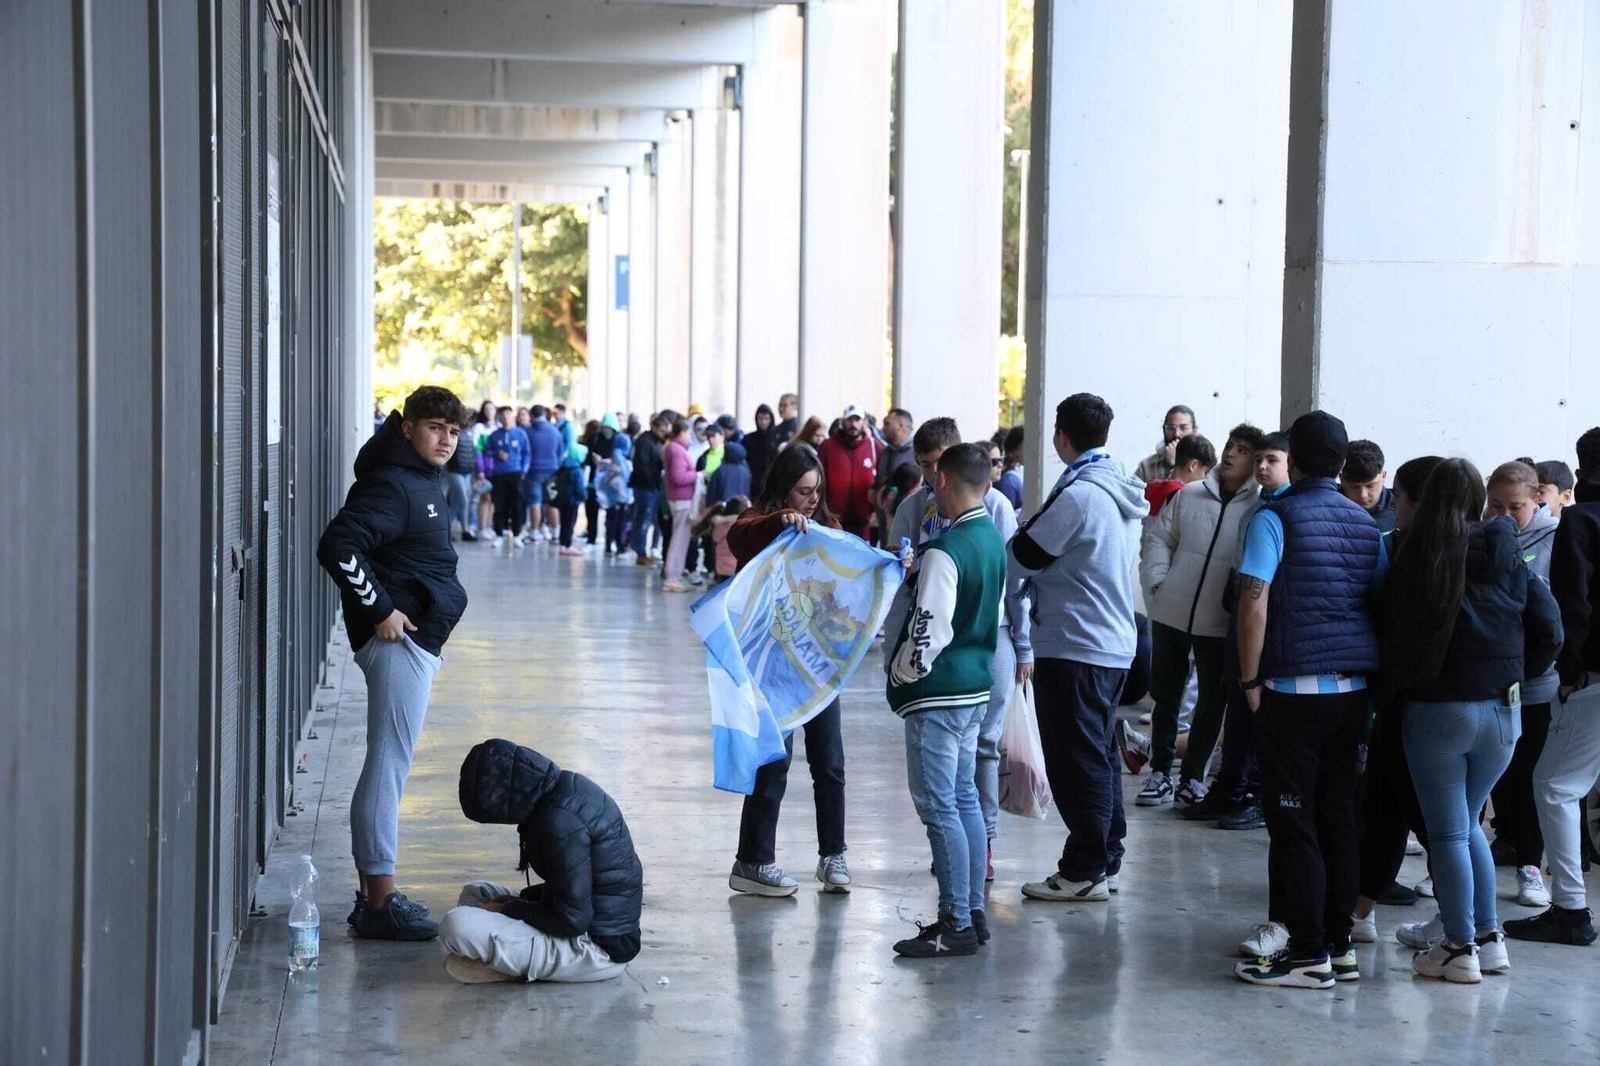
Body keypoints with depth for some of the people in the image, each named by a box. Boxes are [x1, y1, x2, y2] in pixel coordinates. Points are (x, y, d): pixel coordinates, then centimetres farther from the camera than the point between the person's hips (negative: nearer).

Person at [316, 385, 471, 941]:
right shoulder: (392, 484, -16)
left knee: (388, 766, 14)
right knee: (389, 765, -8)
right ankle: (380, 901, -5)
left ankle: (373, 894, 21)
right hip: (397, 641, -11)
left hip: (417, 641, 11)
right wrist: (380, 610, -21)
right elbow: (338, 546, -27)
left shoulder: (425, 480, 16)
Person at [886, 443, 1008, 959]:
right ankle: (973, 912, 21)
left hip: (938, 692, -9)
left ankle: (956, 924, -3)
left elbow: (929, 631, -21)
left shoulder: (945, 550, -19)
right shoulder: (995, 540, 9)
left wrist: (902, 673, -5)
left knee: (939, 805, -5)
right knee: (964, 797, 15)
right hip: (976, 685, 9)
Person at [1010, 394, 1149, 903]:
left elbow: (1020, 559, -12)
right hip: (1116, 644, 9)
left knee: (1077, 759, -3)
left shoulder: (1077, 495, -18)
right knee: (1100, 753, 16)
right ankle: (1106, 860, 22)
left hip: (1074, 648, -9)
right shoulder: (1123, 491, 10)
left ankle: (1084, 870, 1)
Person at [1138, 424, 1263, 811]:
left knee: (1212, 703, 6)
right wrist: (1157, 582, -1)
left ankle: (1192, 777, 19)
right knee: (1165, 695, 11)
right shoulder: (1188, 496, 4)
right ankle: (1160, 773, 22)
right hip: (1172, 615, 2)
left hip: (1220, 624, -2)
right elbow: (1158, 538, 11)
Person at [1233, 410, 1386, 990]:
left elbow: (1254, 601, -15)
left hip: (1294, 691, -6)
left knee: (1292, 821, -1)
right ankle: (1340, 945, 16)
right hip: (1354, 691, 6)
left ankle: (1308, 953, 0)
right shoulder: (1365, 522, 10)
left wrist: (1251, 680, -7)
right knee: (1339, 818, 12)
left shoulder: (1275, 517, -8)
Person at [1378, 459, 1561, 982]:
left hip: (1436, 709, -4)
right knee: (1467, 823, 19)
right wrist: (1513, 675, 12)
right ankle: (1489, 937, 20)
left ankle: (1460, 948, 8)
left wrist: (1402, 679, 10)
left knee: (1447, 833, 5)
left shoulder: (1414, 560, -8)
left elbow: (1394, 636, -6)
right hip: (1502, 712, 4)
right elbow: (1549, 632, 2)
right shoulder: (1507, 558, 2)